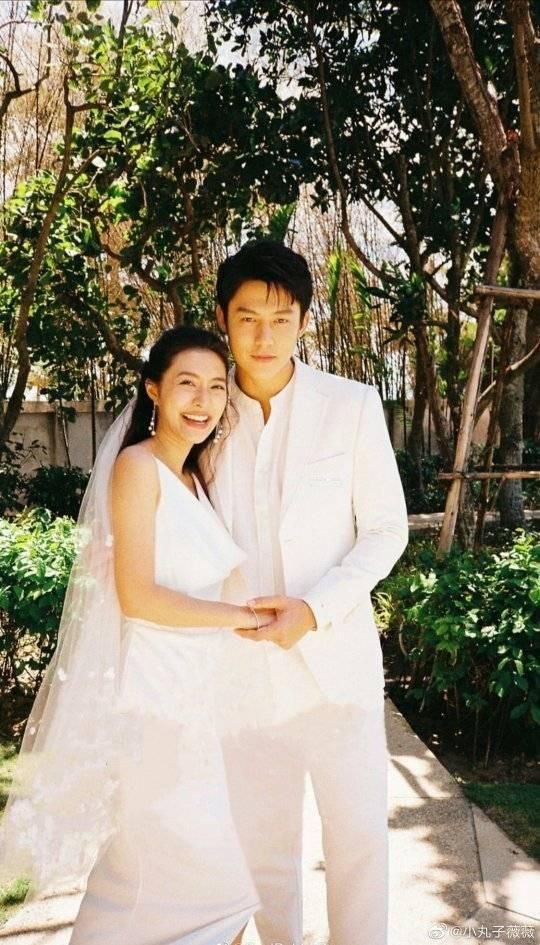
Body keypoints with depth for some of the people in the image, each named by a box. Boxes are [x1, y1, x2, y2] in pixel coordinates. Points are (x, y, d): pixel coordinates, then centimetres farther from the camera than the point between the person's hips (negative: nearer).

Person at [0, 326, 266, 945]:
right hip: (147, 692, -8)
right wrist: (242, 616, -13)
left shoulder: (192, 477, 12)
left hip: (187, 693, 8)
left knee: (148, 866, 18)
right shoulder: (137, 466, -13)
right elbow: (138, 596, -19)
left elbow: (198, 579, 12)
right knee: (203, 884, 3)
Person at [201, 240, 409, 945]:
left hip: (334, 657, -2)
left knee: (359, 832, 7)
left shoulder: (352, 405, -5)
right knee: (262, 840, 15)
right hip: (242, 664, 2)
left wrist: (314, 610, -16)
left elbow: (386, 529, -3)